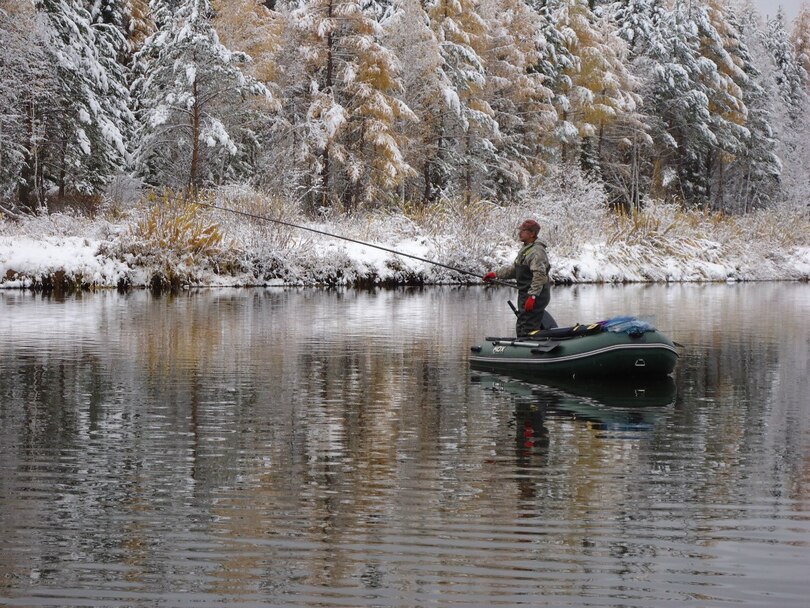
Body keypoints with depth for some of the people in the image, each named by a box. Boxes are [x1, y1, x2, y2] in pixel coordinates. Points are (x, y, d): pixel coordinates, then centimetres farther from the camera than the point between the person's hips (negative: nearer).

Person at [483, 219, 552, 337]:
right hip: (526, 296, 11)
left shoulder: (537, 251, -17)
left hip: (535, 297, -11)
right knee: (521, 328, 15)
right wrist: (496, 274, 18)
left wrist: (532, 296, -28)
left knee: (527, 330, -11)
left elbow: (540, 275, -25)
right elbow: (514, 269, 25)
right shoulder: (525, 249, 18)